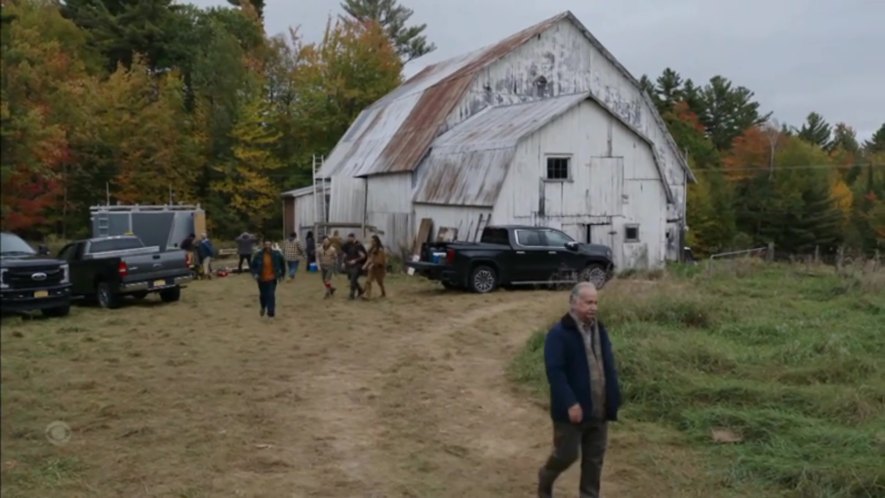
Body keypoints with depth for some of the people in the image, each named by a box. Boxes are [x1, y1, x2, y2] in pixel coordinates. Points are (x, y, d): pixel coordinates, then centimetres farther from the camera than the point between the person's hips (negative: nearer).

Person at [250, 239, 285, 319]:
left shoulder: (276, 254, -8)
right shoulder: (258, 255, -9)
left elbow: (282, 264, 9)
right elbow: (252, 265, 2)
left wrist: (282, 274, 13)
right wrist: (254, 273, -13)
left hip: (272, 279, -1)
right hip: (262, 279, 1)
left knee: (271, 295, -11)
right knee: (263, 295, 13)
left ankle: (271, 312, -4)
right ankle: (263, 307, 44)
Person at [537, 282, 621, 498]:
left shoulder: (600, 330, 9)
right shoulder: (558, 333, -14)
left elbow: (609, 367, 15)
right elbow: (555, 372, -20)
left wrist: (614, 399, 8)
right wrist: (570, 403, -25)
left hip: (599, 410, 6)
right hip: (573, 409, -6)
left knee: (594, 459, 11)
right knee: (566, 455, 4)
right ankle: (545, 478, 34)